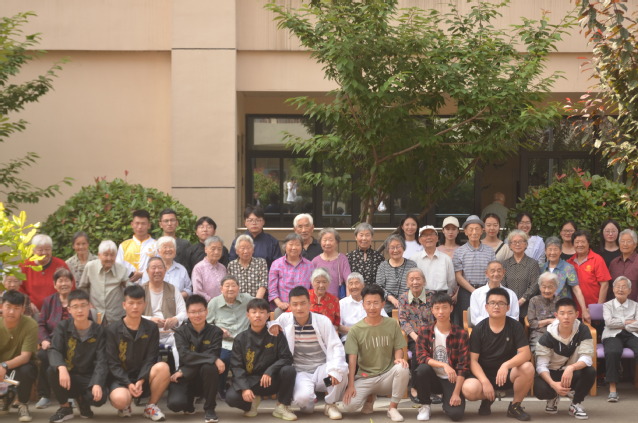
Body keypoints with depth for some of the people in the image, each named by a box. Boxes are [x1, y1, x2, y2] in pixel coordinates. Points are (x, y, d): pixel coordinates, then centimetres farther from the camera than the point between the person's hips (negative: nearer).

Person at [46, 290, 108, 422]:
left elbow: (101, 361, -11)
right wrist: (62, 367, -37)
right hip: (68, 374, 1)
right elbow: (53, 351, -14)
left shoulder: (99, 331, -4)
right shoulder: (63, 327, -1)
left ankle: (82, 400, 8)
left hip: (89, 378, -1)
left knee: (99, 398, -33)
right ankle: (65, 407, -6)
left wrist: (97, 384, -29)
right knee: (51, 371, -32)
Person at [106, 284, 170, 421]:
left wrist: (140, 381, -20)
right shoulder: (112, 329, -4)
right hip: (120, 378, -2)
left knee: (163, 367, -30)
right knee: (120, 399, -36)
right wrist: (128, 384, -19)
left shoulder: (151, 328, 2)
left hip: (143, 377, 2)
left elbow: (150, 359, -3)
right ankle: (125, 405, 5)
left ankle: (151, 406, -6)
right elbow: (113, 363, -6)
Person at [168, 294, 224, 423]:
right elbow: (185, 356, -18)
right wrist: (213, 359, -30)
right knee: (175, 404, -28)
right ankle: (189, 401, 12)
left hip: (205, 378, 0)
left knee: (209, 367, -34)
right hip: (185, 378, 0)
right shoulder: (181, 332, -2)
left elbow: (213, 354, -16)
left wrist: (183, 371, -21)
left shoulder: (215, 332, -3)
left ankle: (209, 409, -15)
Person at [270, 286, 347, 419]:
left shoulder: (323, 321, -5)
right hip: (300, 372, -1)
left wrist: (335, 370, -27)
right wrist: (273, 327, -13)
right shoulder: (284, 319, -3)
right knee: (302, 397, -34)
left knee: (342, 369, -32)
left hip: (321, 369, 1)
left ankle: (330, 405, -3)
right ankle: (308, 404, 9)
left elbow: (336, 347, -10)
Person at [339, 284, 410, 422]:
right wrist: (350, 385, -16)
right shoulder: (355, 330, -4)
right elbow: (352, 359, -7)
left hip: (387, 376, 0)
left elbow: (398, 348, 4)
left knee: (402, 369, -34)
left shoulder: (392, 324, 1)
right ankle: (369, 397, 13)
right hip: (364, 378, 0)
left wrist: (399, 358, -22)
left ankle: (393, 408, -12)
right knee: (348, 406, -25)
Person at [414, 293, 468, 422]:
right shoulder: (424, 331, -3)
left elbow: (463, 366, -9)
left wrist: (456, 393, -17)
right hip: (432, 377, 1)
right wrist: (444, 365, -30)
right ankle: (425, 405, -7)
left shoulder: (461, 334, -7)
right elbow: (421, 357, -14)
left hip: (451, 380, -1)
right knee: (422, 369, -34)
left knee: (456, 414, -26)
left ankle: (447, 400, 13)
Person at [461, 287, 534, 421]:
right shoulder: (478, 329, -7)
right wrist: (485, 382, -25)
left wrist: (506, 365, -35)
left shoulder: (515, 326, -7)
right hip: (484, 374, -1)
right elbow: (473, 360, -9)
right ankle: (488, 398, 7)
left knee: (528, 368, -31)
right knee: (469, 390, -33)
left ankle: (515, 406, -5)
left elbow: (525, 353, -17)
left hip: (507, 374, 1)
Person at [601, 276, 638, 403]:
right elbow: (609, 322, -2)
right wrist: (627, 321, 1)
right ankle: (612, 389, -34)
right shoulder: (608, 305, 17)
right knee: (612, 352, -37)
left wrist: (621, 325, -1)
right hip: (613, 335, -1)